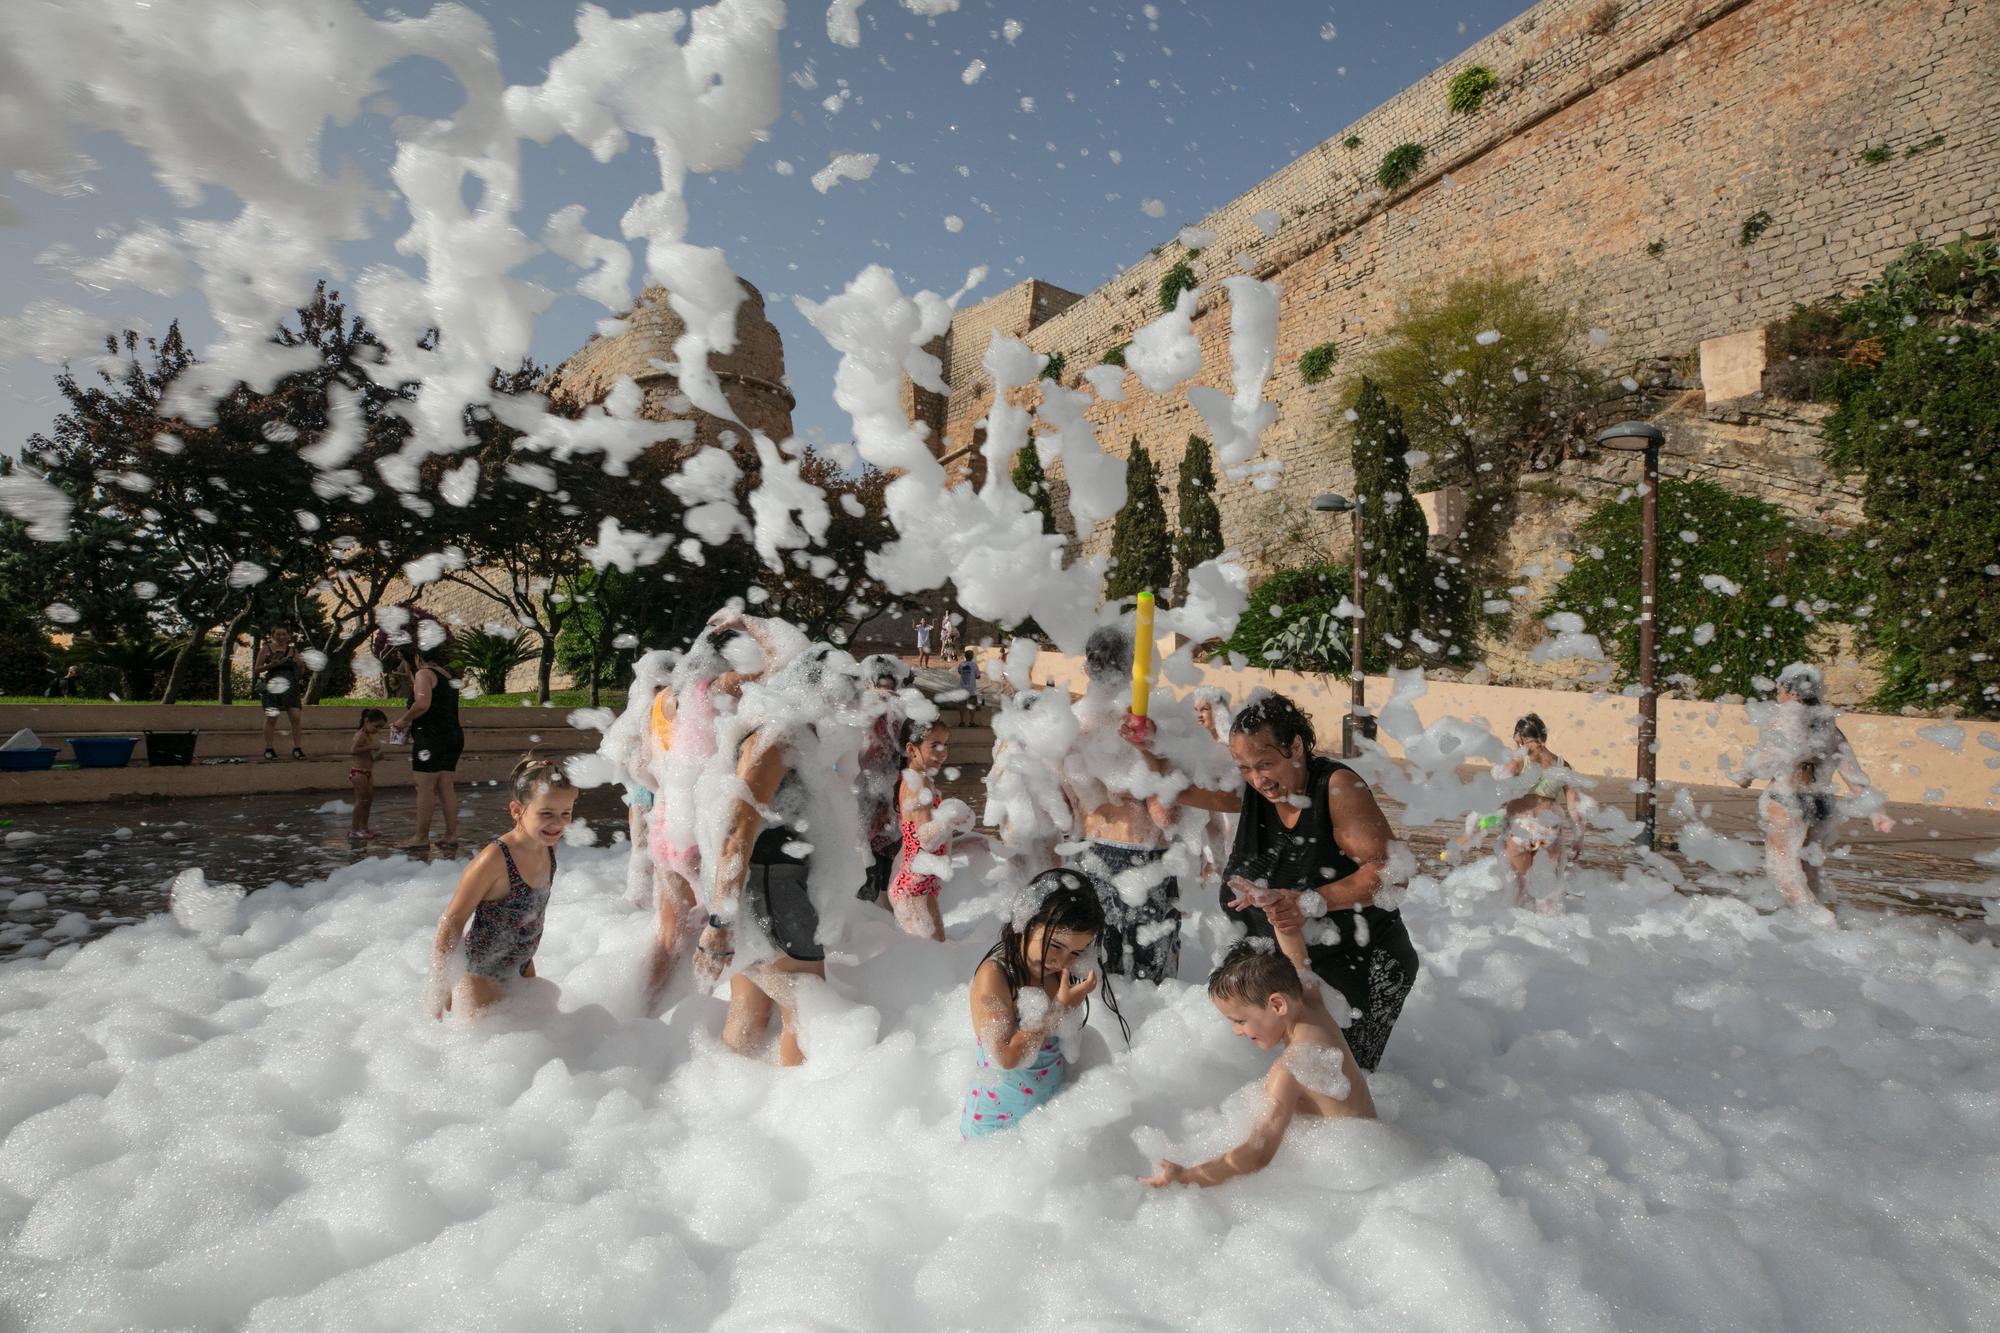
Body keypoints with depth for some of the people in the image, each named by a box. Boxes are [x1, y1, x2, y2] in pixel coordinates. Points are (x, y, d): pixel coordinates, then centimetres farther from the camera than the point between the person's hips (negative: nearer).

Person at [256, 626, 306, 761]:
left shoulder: (293, 651, 12)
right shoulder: (265, 649, 5)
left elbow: (301, 673, 14)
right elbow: (256, 669, 5)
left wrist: (301, 665, -7)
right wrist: (271, 665, -12)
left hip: (290, 688, 2)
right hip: (271, 687, -2)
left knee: (295, 717, -5)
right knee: (271, 718, -5)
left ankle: (297, 748, 2)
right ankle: (269, 749, 4)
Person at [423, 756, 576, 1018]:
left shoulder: (547, 846, -9)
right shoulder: (495, 859, -29)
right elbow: (452, 922, -20)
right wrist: (439, 987, -16)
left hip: (522, 968, 7)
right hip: (480, 975, -7)